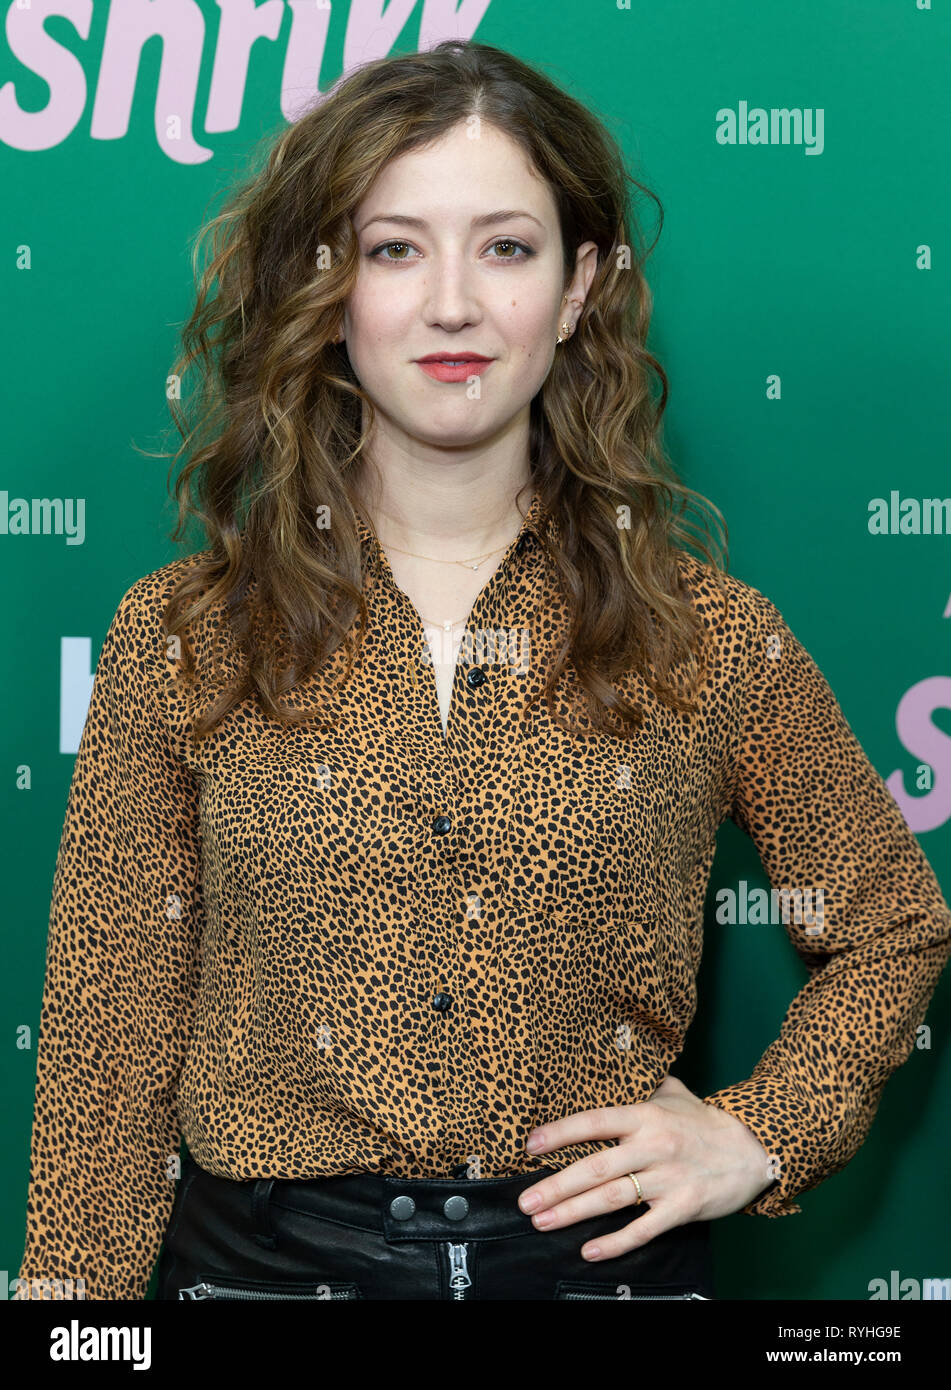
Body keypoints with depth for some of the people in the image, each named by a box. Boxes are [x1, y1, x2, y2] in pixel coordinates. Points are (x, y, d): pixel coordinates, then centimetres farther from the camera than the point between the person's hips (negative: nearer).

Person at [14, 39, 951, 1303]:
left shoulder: (709, 640, -3)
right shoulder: (181, 638, -3)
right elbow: (113, 1027, -2)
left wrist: (761, 1131, -2)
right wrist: (71, 1281, -8)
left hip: (604, 1253, 1)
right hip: (265, 1252, 0)